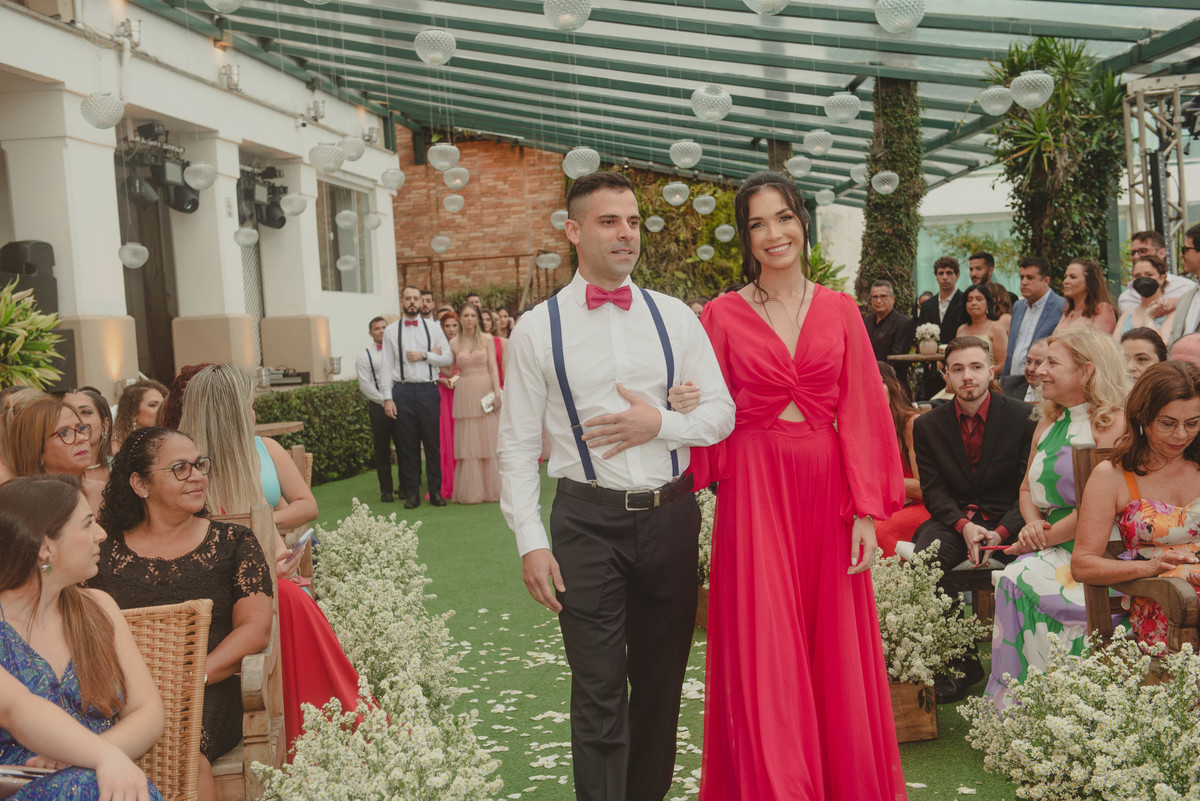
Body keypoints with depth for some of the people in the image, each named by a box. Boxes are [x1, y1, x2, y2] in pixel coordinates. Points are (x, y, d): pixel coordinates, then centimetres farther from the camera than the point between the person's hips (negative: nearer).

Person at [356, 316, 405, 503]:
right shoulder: (364, 356, 6)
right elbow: (365, 385, -1)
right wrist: (385, 401, -8)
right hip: (379, 407, -1)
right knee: (382, 451, 2)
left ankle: (405, 487, 11)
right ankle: (386, 490, 9)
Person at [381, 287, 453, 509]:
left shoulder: (433, 328, 9)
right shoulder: (391, 331, 7)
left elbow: (448, 357, 6)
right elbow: (387, 366, 4)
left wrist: (424, 355, -8)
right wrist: (388, 398, -3)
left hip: (428, 389, 0)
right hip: (403, 390, 0)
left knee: (432, 443, 2)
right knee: (408, 444, 4)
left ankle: (435, 491, 12)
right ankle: (412, 493, 12)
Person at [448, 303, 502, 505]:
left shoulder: (487, 339, 4)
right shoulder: (454, 343, 7)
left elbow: (493, 367, -1)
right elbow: (449, 371, 10)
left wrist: (497, 392, -10)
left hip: (485, 390, -1)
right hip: (465, 393, 1)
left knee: (488, 440, 2)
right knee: (467, 442, 2)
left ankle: (490, 489, 10)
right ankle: (471, 491, 8)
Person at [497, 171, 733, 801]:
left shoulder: (674, 317, 5)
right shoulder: (537, 329, -1)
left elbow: (722, 412, 6)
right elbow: (517, 444, -1)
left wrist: (660, 424, -13)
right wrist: (531, 542, -8)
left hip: (671, 516, 3)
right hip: (589, 520, -3)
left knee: (661, 680, 15)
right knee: (599, 694, -2)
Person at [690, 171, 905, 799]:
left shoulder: (840, 310, 7)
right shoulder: (722, 315, 3)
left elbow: (861, 412, 2)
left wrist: (866, 510, -4)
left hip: (825, 488, 2)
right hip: (755, 490, -2)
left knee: (835, 654, 9)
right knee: (764, 657, 0)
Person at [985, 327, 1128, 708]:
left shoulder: (1112, 422, -8)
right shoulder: (1047, 424, 18)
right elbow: (1027, 488, 25)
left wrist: (1046, 538, -11)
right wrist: (1033, 524, 3)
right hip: (1051, 550, 6)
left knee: (1025, 582, -29)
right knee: (1015, 579, -24)